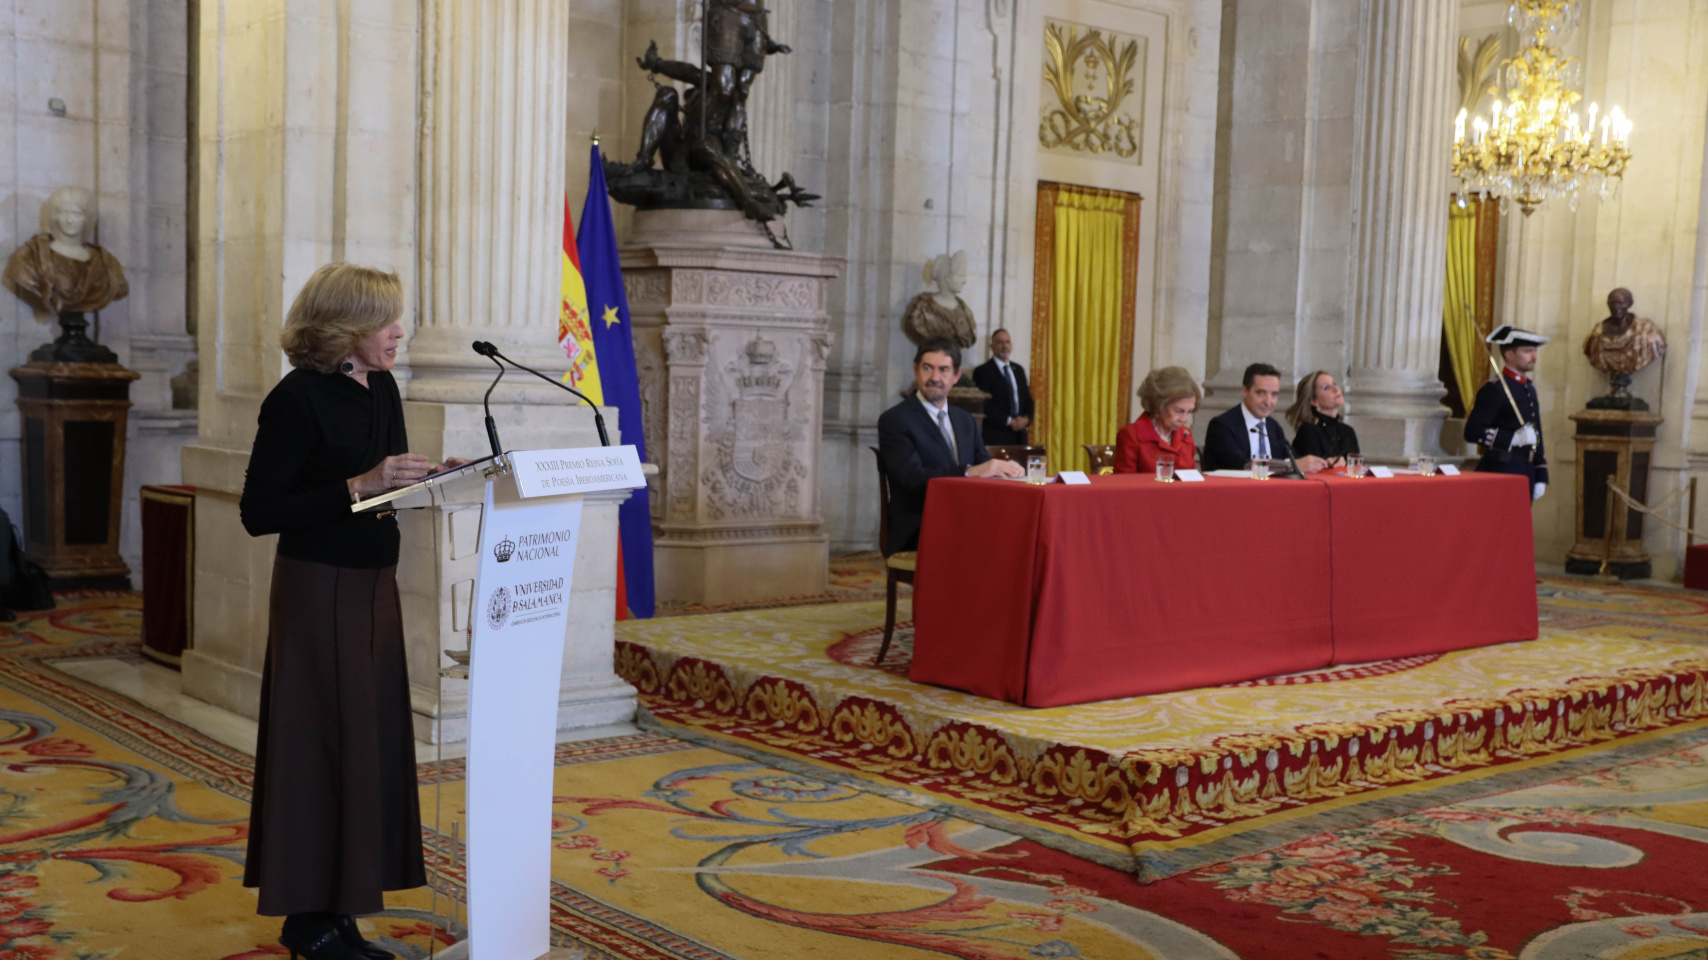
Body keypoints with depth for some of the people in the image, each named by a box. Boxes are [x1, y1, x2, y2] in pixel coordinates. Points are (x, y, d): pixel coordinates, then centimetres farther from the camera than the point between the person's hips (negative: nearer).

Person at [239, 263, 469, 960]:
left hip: (374, 587, 8)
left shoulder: (382, 389, 9)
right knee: (321, 744, -1)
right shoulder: (298, 398, -14)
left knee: (372, 740, 9)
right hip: (318, 590, -8)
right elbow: (259, 512, -16)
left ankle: (338, 902, 20)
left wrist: (432, 478, -2)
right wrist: (358, 486, -22)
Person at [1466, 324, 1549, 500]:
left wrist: (1541, 477, 18)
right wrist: (1514, 438, -25)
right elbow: (1472, 432, -18)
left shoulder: (1529, 389, 18)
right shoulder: (1494, 389, -9)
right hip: (1501, 471, -8)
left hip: (1526, 472, 8)